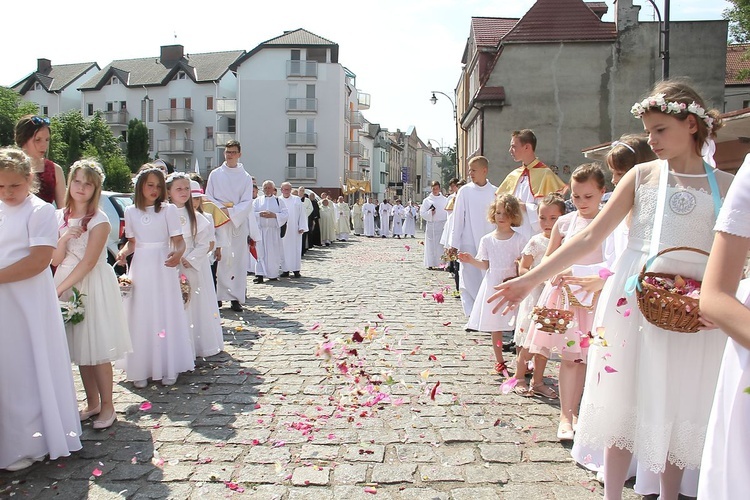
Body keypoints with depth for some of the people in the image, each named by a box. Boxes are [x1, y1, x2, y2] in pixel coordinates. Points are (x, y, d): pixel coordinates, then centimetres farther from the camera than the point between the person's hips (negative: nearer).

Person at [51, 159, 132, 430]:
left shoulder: (99, 221, -10)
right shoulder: (59, 216, 7)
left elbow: (88, 263, -14)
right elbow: (56, 261, 4)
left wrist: (59, 289, -14)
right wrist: (65, 238, -14)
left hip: (93, 286, -5)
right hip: (67, 285, 6)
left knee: (98, 349, -2)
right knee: (80, 349, 10)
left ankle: (107, 406, 9)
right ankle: (92, 403, 22)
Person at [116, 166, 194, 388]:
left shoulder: (168, 209, -3)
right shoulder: (131, 211, 7)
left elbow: (179, 240, -7)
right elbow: (132, 242, 16)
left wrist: (178, 254, -28)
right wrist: (123, 252, -5)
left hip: (163, 267, -3)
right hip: (140, 268, 3)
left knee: (166, 316, 1)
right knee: (140, 319, 5)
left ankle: (168, 368, 11)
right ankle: (141, 369, 14)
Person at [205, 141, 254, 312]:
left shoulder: (246, 177, 6)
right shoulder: (215, 174, 9)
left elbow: (247, 203, -1)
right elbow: (208, 197, 6)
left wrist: (230, 211, -15)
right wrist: (222, 208, -12)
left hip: (238, 222, 0)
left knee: (238, 260, -2)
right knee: (219, 258, -4)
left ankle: (236, 298, 3)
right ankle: (217, 296, 1)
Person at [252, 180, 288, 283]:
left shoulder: (278, 201, 9)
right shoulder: (257, 200, 11)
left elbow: (285, 214, 1)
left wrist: (274, 215, -13)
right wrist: (260, 214, -13)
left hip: (274, 231, 0)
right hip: (260, 229, 0)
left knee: (273, 253, 1)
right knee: (260, 252, -5)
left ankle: (273, 274, 12)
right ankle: (260, 275, -8)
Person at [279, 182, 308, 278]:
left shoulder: (297, 200, 7)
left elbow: (302, 214, 4)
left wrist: (302, 227, -3)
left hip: (294, 230, 0)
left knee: (295, 249, 0)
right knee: (284, 250, 2)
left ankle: (296, 270, 5)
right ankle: (285, 270, 8)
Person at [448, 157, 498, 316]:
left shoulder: (495, 193, 2)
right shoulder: (465, 191, 0)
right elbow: (458, 218, 0)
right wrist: (454, 244, -3)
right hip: (468, 244, -1)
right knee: (469, 280, 3)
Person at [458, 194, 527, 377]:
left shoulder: (519, 239, -2)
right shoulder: (487, 240, 4)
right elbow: (485, 265, 5)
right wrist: (471, 260, -11)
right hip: (493, 285, 2)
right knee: (495, 325, 9)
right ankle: (499, 362, 22)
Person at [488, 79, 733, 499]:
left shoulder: (725, 185, 2)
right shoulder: (642, 175, 1)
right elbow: (590, 237, -3)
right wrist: (532, 278, -9)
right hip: (635, 302, 0)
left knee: (680, 409, 10)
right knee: (625, 401, 6)